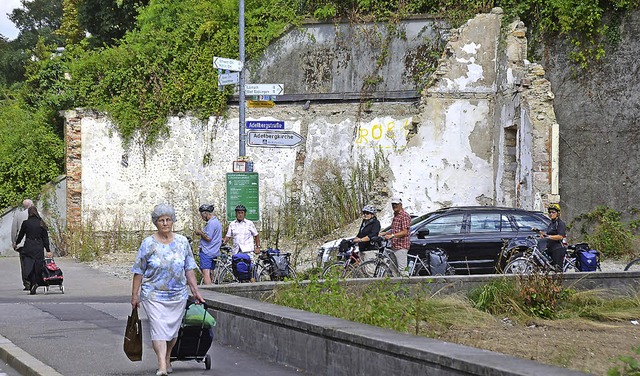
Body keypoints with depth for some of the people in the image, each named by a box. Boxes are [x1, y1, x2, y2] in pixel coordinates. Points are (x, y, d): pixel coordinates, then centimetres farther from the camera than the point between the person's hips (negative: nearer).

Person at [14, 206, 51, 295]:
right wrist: (48, 251, 6)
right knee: (37, 267, 7)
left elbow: (21, 235, 8)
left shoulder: (26, 223, -3)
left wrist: (16, 244, 27)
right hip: (39, 249, 2)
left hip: (28, 248, -2)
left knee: (28, 266, -3)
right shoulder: (41, 224, 3)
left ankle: (32, 283, -25)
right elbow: (45, 238, 3)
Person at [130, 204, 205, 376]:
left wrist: (195, 291, 5)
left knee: (172, 329, 11)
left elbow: (189, 269, 8)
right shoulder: (148, 243, -4)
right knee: (158, 329, -13)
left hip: (178, 295, 3)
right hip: (154, 295, -3)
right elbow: (139, 272, -1)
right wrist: (135, 295, -3)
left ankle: (167, 359, 32)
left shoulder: (182, 242, 4)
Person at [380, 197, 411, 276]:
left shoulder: (405, 216, -10)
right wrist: (385, 233, 16)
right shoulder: (395, 216, 20)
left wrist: (392, 235, -26)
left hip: (401, 246, -10)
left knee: (402, 270, -12)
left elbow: (404, 232, -18)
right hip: (394, 246, 10)